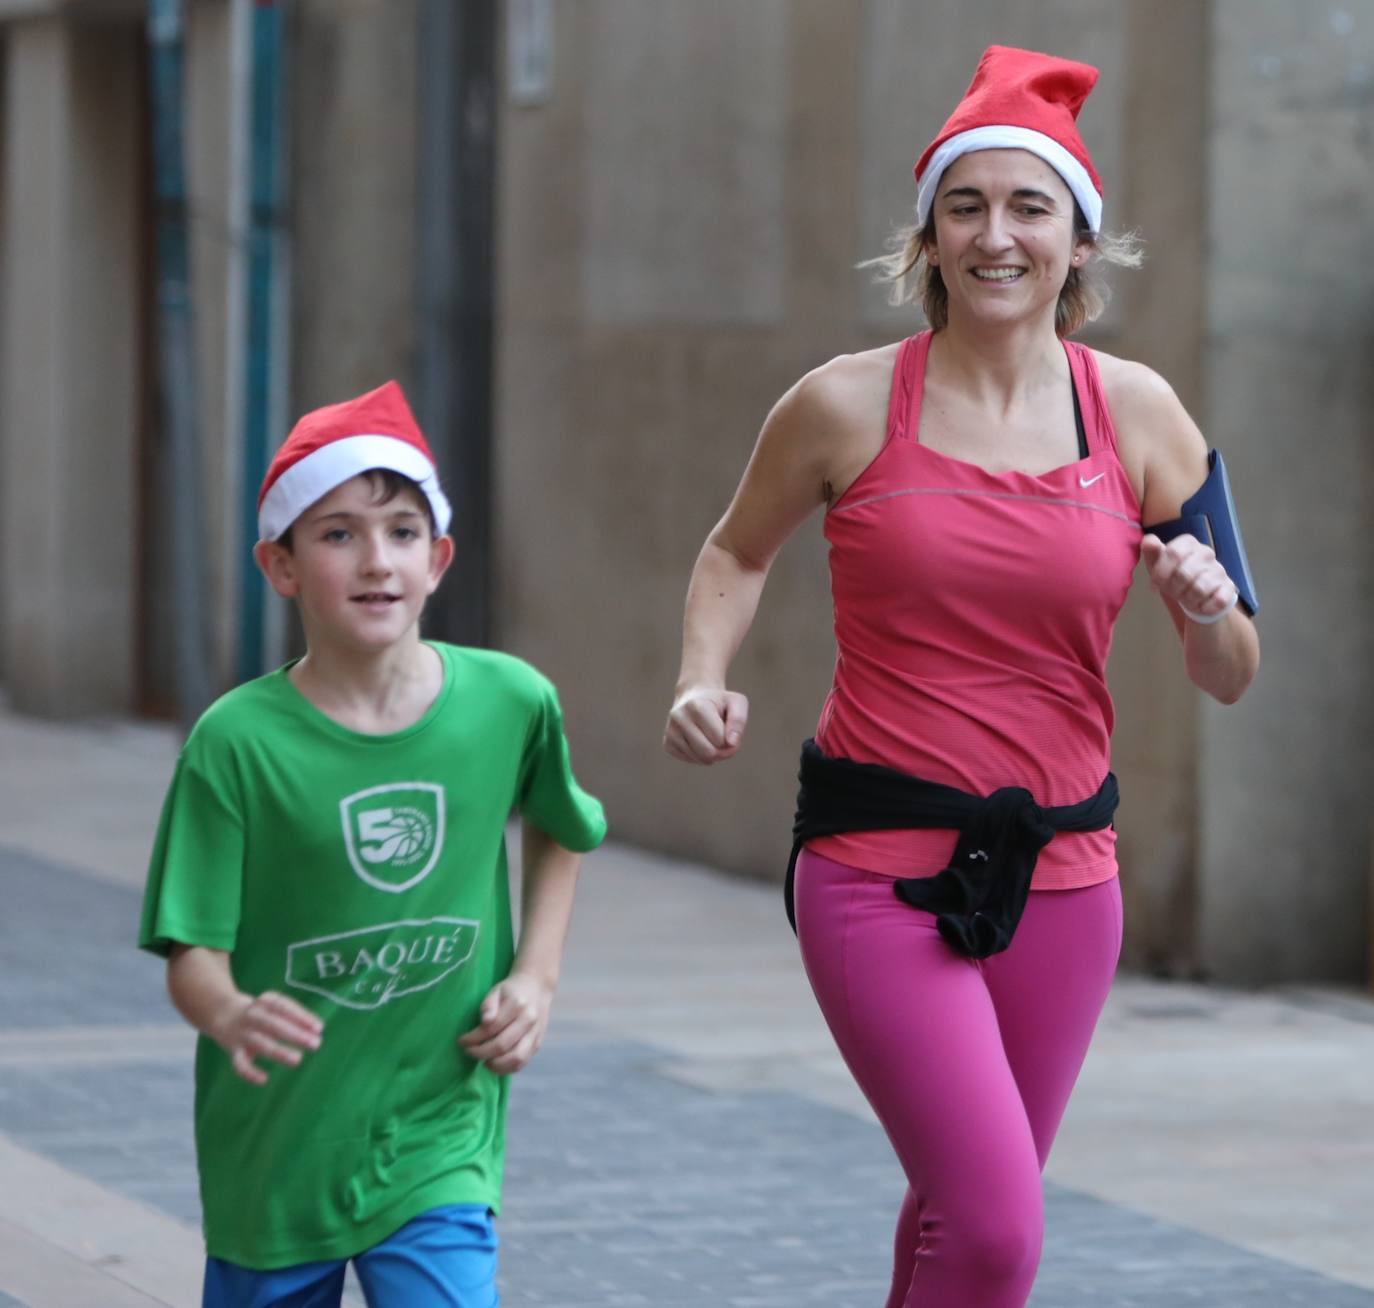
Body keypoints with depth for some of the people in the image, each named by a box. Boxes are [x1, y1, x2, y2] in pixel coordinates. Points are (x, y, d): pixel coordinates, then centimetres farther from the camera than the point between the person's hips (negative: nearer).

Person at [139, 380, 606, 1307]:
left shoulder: (509, 703, -5)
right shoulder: (239, 742, -13)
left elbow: (560, 830, 18)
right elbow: (192, 953, -14)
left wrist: (537, 972, 5)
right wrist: (233, 1017, -36)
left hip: (438, 1144, 0)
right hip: (275, 1151, 0)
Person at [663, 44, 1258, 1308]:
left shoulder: (1135, 412, 3)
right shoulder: (847, 406, -3)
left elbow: (1231, 679, 9)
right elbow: (738, 552, 17)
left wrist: (1208, 606, -13)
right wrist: (704, 681, -1)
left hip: (1058, 873, 3)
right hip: (881, 870, -3)